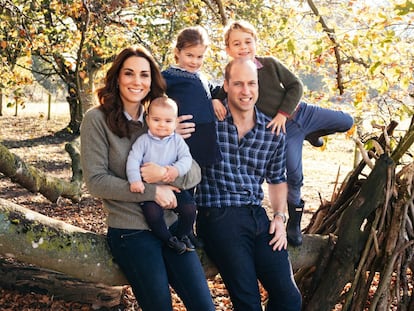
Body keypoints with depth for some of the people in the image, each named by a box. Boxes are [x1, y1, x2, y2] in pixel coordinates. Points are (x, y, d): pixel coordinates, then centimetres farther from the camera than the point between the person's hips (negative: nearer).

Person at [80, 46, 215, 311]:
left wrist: (165, 173, -18)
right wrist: (152, 191, -15)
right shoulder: (97, 119, -5)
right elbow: (96, 181, -12)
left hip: (171, 225, 4)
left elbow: (195, 173, 3)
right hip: (130, 230, -4)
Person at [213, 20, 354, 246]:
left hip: (300, 112, 3)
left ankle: (310, 134, 29)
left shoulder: (270, 64, -6)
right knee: (294, 173, -5)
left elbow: (295, 85, -4)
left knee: (346, 122, 4)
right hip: (282, 130, -3)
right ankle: (294, 221, 16)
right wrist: (215, 100, -31)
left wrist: (283, 113, -15)